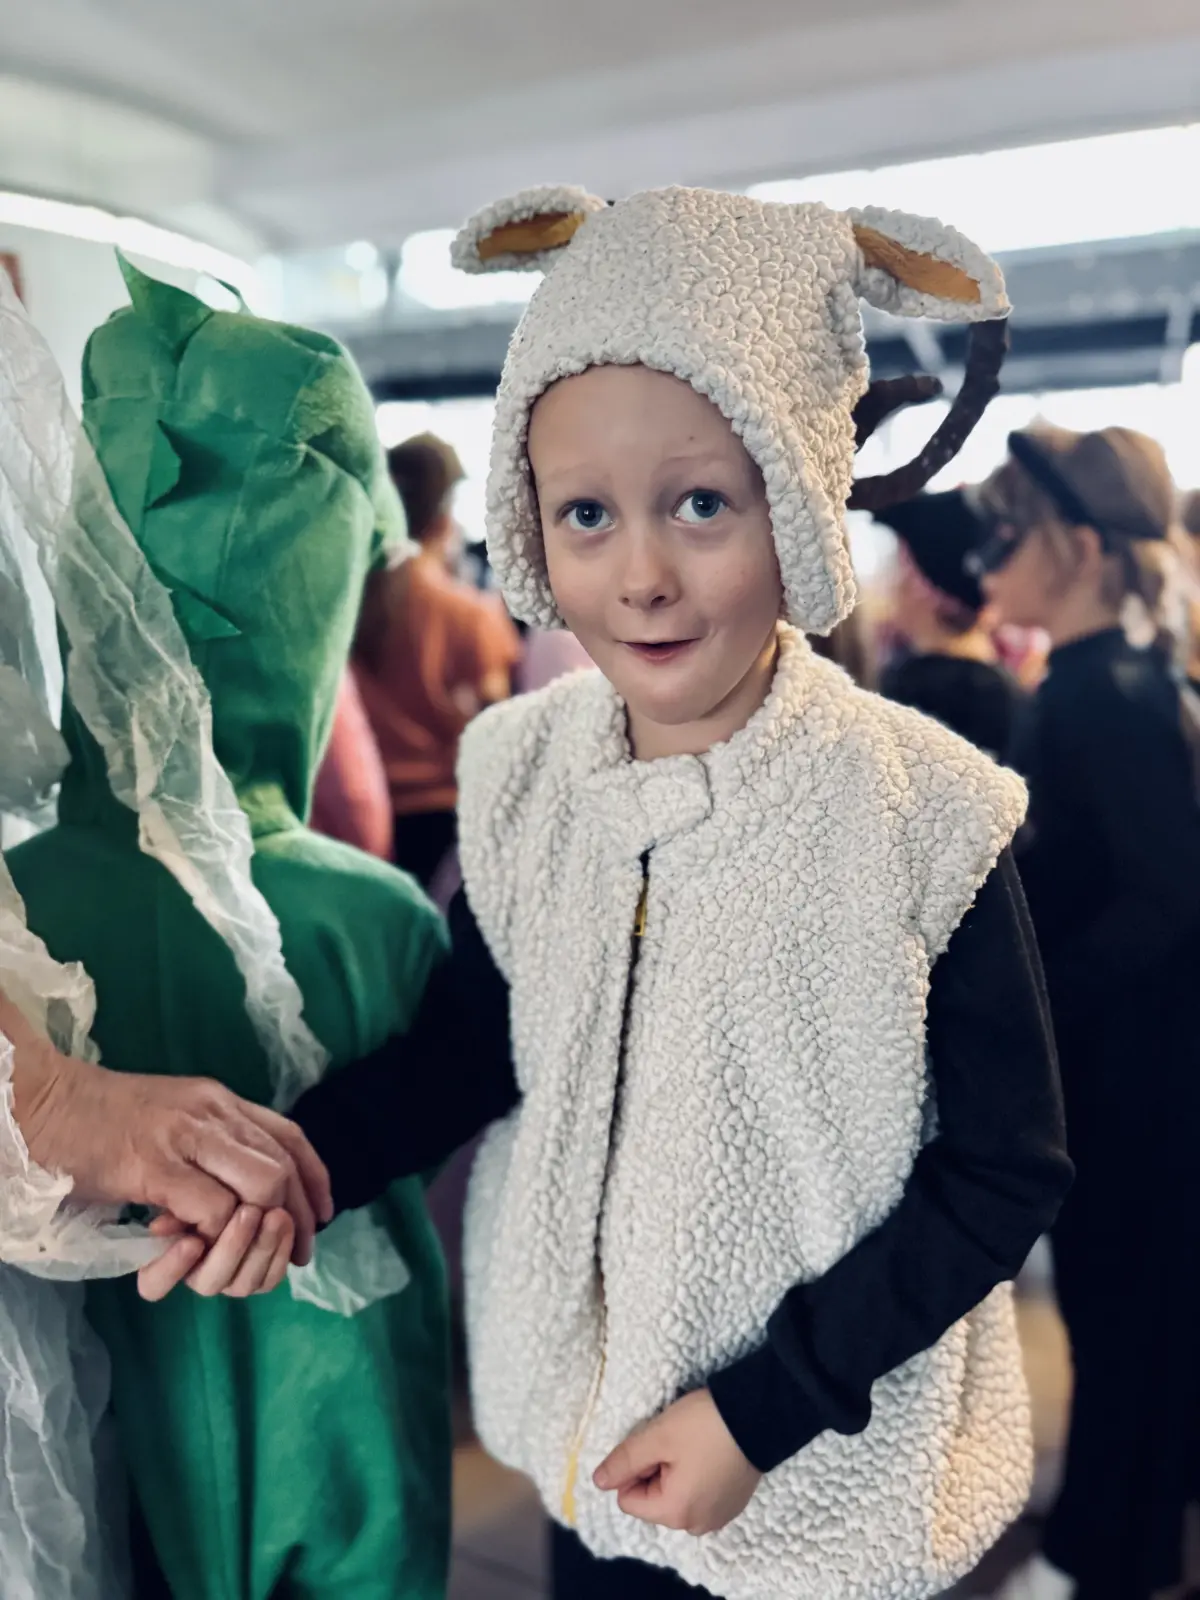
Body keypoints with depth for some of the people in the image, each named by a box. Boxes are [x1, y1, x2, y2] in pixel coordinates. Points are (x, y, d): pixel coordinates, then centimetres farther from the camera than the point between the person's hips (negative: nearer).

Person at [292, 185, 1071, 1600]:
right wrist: (299, 1159, -17)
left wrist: (764, 1406, -17)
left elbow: (1004, 1173, -15)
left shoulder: (922, 813, -21)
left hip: (834, 1471, -3)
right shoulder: (520, 774, -10)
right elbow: (473, 1044, 1)